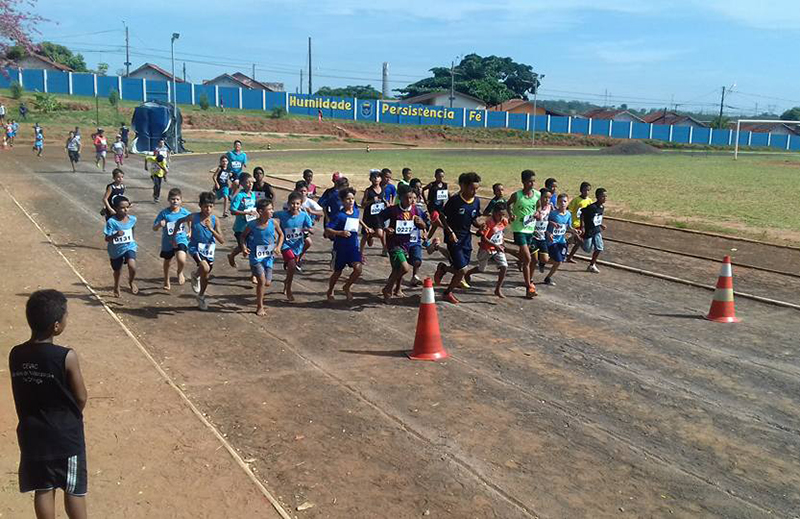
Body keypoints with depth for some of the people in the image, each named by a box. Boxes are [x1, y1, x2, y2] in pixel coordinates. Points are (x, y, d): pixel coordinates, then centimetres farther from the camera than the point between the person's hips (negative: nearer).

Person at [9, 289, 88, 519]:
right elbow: (81, 398, -11)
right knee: (74, 490, 12)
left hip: (32, 435, 4)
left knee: (43, 489, 16)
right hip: (66, 436, -4)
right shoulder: (66, 356, -22)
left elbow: (21, 396, 3)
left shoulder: (15, 354, -7)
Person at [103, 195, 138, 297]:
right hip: (116, 250, -1)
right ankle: (116, 287, 51)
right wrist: (115, 235, -38)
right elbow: (107, 239, -21)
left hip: (129, 247, 1)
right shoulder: (111, 222, -21)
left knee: (132, 266, -26)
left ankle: (131, 282, 6)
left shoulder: (132, 219, -9)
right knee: (117, 271, 19)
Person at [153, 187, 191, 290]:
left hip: (181, 240, -1)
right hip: (168, 242, 1)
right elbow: (154, 228, -10)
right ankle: (166, 281, 48)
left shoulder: (184, 212, -9)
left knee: (181, 260, -26)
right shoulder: (164, 213, -13)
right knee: (167, 261, 22)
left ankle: (180, 272, 10)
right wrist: (159, 225, -32)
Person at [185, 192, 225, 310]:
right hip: (196, 248, -3)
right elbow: (179, 222, 3)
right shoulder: (194, 217, -16)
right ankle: (195, 275, 6)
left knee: (205, 276, 15)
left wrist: (211, 229, -28)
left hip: (209, 250, 3)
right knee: (205, 268, -30)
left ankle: (201, 297, 43)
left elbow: (222, 241, -15)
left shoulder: (214, 220, -12)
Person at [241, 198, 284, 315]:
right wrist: (244, 247, -13)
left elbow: (281, 235, 8)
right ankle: (260, 307, 4)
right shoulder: (252, 225, -15)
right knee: (262, 280, -12)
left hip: (268, 257, 3)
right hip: (256, 257, -3)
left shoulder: (274, 223, -9)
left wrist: (278, 247, -5)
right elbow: (243, 236, 3)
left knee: (267, 283, 2)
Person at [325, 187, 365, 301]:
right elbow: (327, 230, -19)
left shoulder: (356, 211, 1)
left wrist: (365, 227, 24)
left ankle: (347, 287, 9)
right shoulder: (339, 215, -15)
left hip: (354, 246, 4)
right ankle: (330, 292, 37)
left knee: (358, 268, -17)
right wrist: (340, 233, -30)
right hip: (340, 248, -4)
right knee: (338, 272, 12)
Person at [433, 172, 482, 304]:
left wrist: (479, 225, -8)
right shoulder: (455, 200, -16)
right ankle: (443, 268, 19)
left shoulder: (476, 201, 1)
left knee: (461, 270, 7)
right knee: (462, 270, -10)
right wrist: (450, 231, -17)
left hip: (466, 239, 6)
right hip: (453, 238, -6)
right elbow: (441, 216, -8)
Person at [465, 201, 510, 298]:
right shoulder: (489, 223, -26)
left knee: (504, 266, -13)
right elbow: (483, 237, -28)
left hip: (498, 248, 5)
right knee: (482, 269, 14)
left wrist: (502, 241, 7)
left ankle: (498, 289, -3)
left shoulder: (504, 221, -5)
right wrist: (495, 245, -32)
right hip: (486, 249, -5)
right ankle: (468, 273, 47)